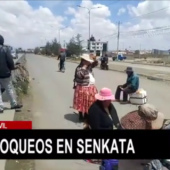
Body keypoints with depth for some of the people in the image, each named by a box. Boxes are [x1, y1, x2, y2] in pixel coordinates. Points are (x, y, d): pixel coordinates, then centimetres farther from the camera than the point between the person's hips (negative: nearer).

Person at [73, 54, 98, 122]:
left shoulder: (89, 67, 7)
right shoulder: (79, 68, -15)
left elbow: (95, 64, 18)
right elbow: (79, 75, -32)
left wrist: (94, 59, 0)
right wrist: (84, 67, -27)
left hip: (91, 88, 8)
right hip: (83, 89, -8)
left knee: (89, 103, 17)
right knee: (82, 103, 5)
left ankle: (86, 116, 33)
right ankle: (81, 117, 20)